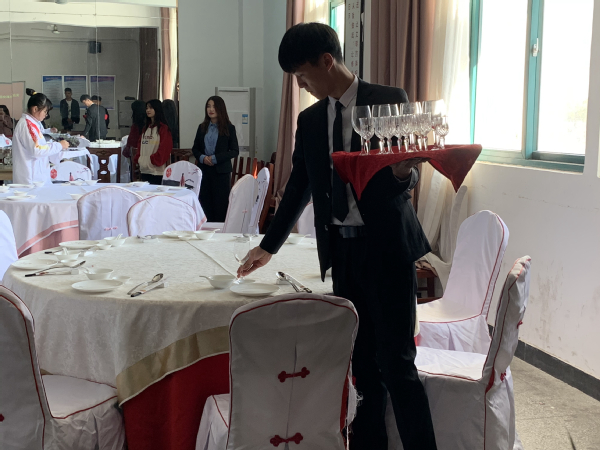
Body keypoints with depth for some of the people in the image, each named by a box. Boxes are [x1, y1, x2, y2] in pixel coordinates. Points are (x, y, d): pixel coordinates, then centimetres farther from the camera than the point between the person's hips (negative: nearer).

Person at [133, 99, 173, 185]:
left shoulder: (163, 128, -6)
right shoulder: (145, 128, 17)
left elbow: (164, 148, -12)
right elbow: (140, 145, 20)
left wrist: (153, 159, -13)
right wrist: (137, 159, 6)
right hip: (144, 170, 7)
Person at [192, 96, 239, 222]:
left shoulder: (229, 128, -2)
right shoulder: (202, 127, 10)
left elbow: (235, 151, -5)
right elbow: (195, 148, 14)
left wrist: (215, 158, -15)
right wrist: (202, 158, -8)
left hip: (221, 171, -3)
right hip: (204, 170, 4)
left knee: (221, 204, -2)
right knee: (205, 203, 3)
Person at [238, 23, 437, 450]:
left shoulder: (389, 100, -2)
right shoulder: (310, 119, 12)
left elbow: (408, 176, -1)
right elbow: (299, 187, 20)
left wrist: (403, 174, -25)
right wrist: (269, 246, 23)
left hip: (387, 247, -4)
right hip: (341, 251, 5)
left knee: (397, 364, -5)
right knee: (362, 365, 8)